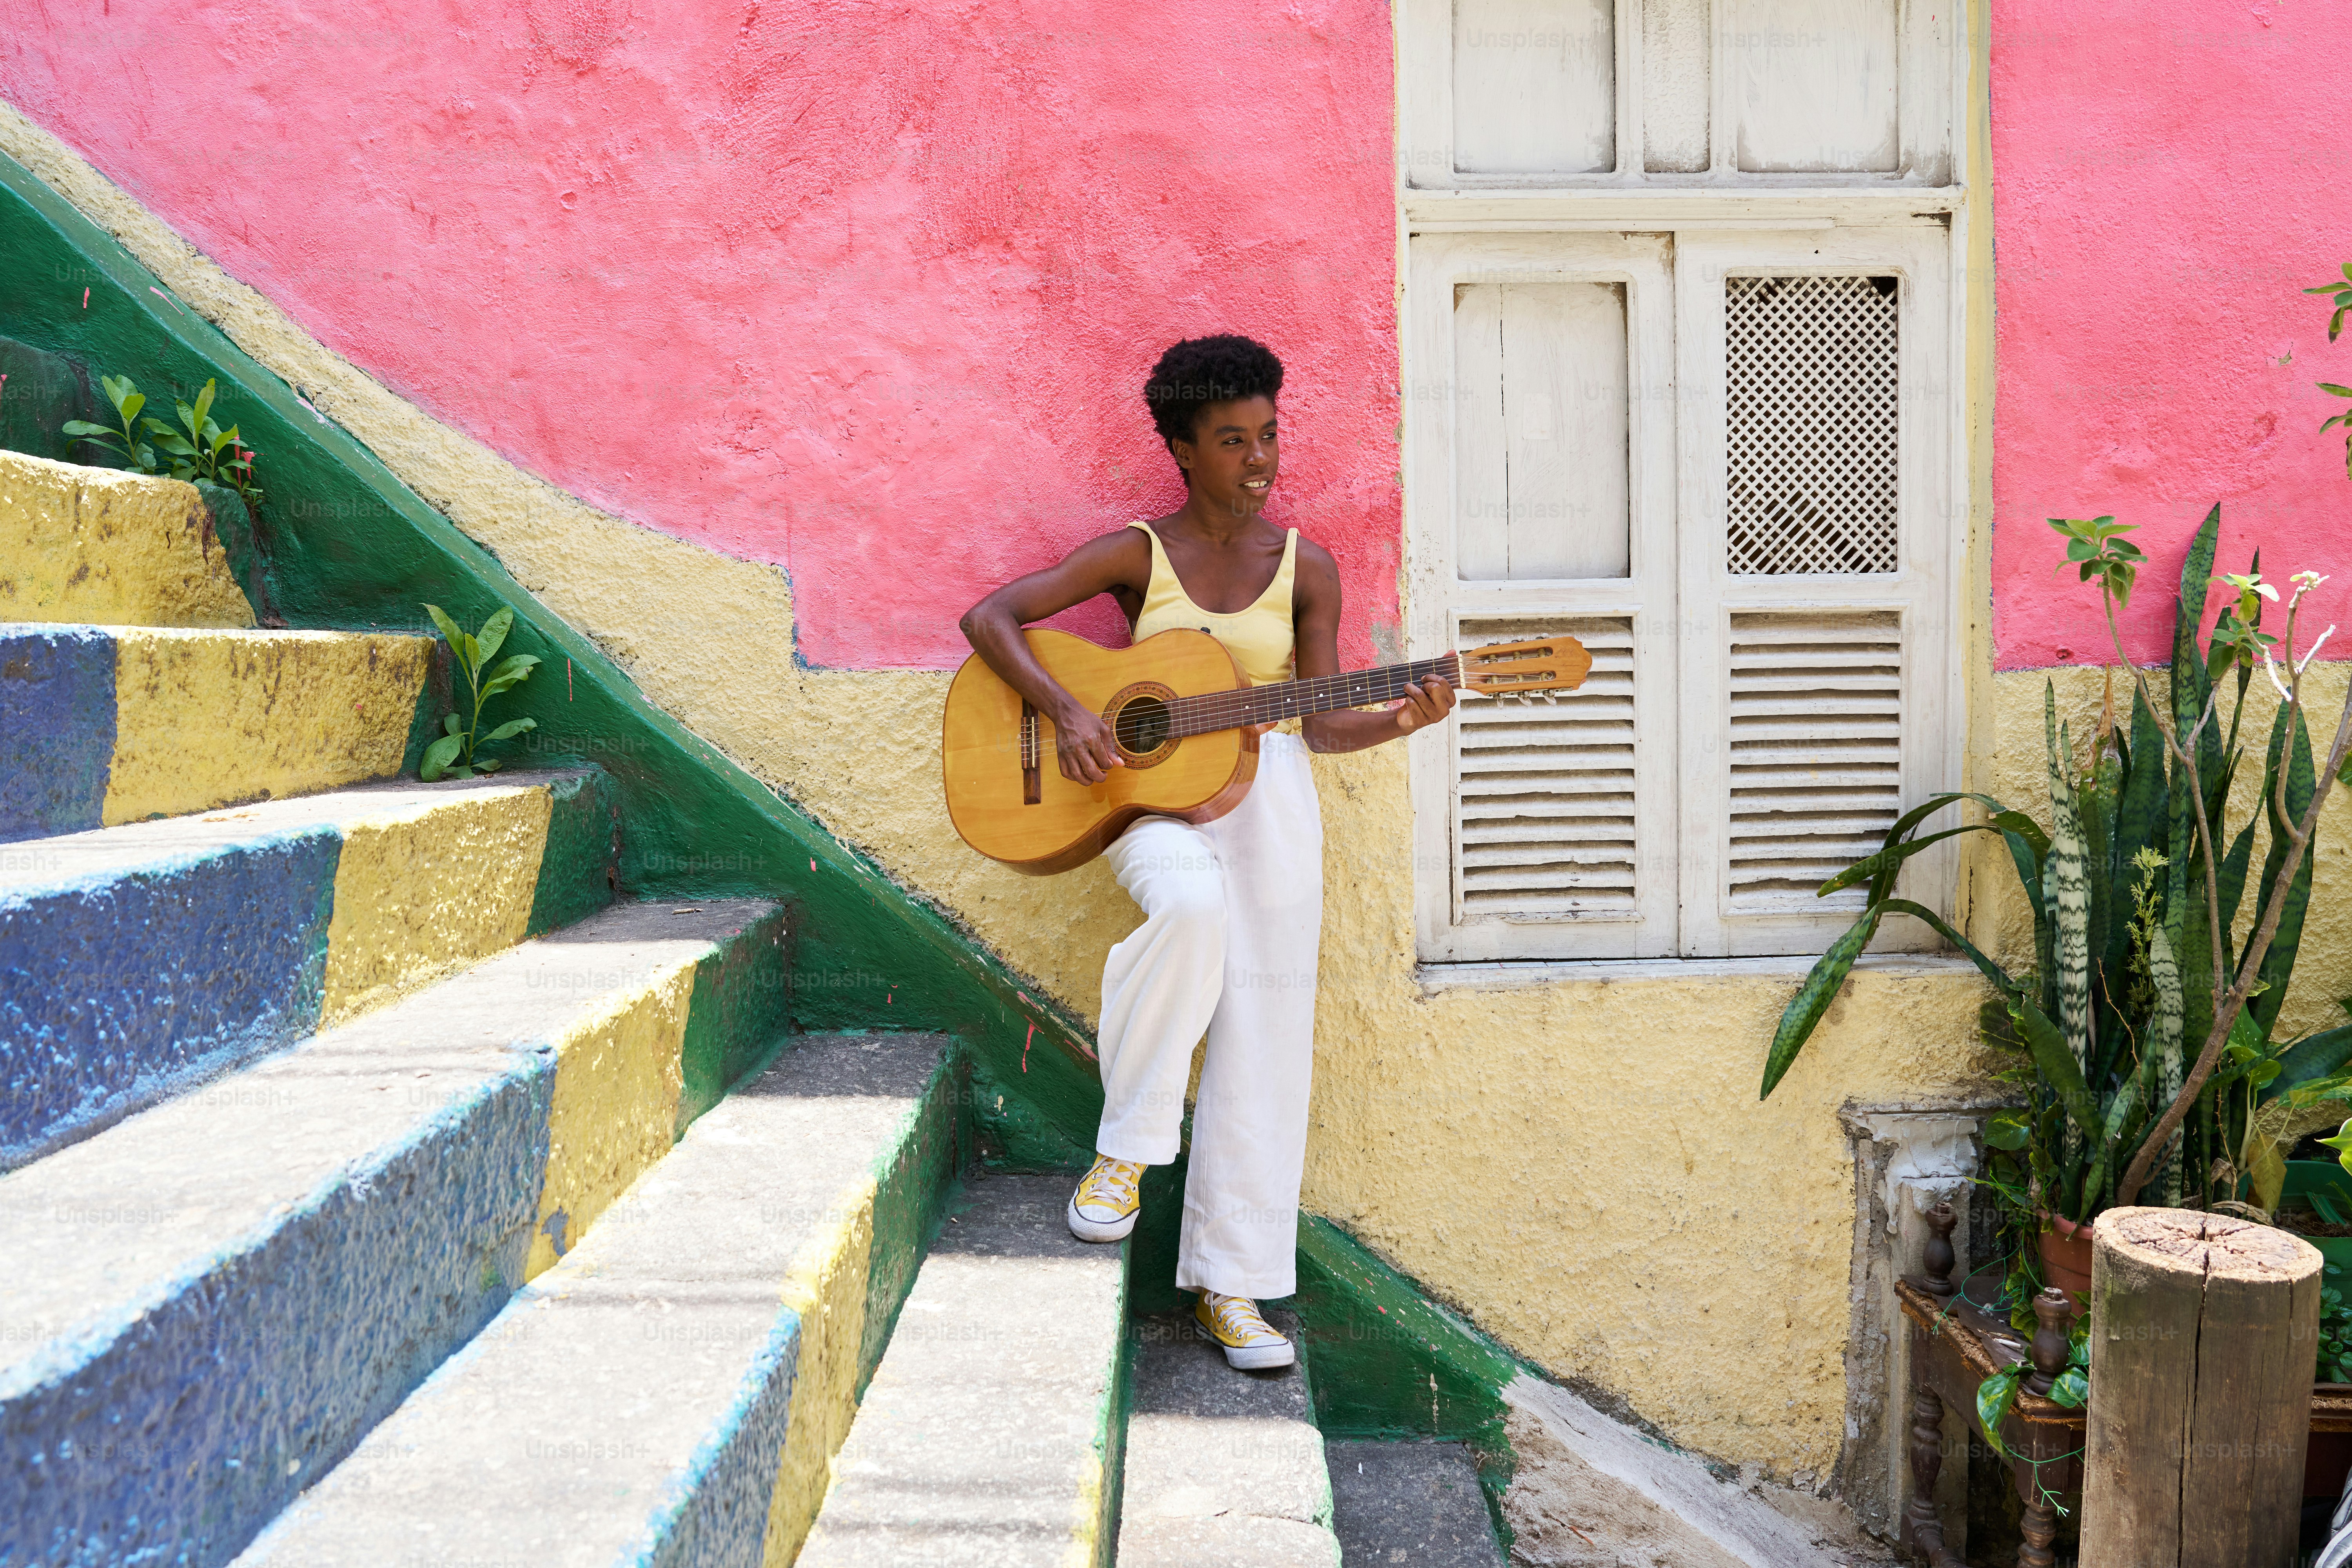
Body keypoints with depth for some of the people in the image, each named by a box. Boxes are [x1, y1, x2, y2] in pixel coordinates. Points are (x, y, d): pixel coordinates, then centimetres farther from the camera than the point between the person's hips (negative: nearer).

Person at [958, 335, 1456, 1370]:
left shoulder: (1305, 567, 6)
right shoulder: (1138, 553, 0)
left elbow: (1321, 721, 5)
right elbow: (988, 617, -4)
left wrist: (1400, 721, -16)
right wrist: (1065, 713, -17)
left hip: (1267, 800, 3)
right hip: (1145, 793, -2)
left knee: (1262, 1042, -4)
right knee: (1192, 907, -37)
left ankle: (1229, 1285, 7)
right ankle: (1125, 1147, -16)